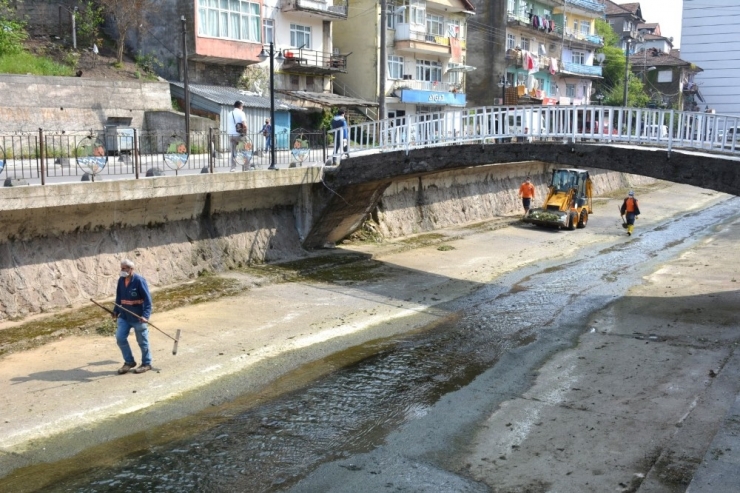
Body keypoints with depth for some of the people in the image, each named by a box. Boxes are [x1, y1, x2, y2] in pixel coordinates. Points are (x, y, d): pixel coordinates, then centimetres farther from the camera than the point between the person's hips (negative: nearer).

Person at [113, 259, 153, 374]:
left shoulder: (139, 280, -17)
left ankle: (146, 364, 21)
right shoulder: (121, 280, 2)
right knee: (120, 338, 2)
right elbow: (119, 297, 15)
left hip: (138, 317, -6)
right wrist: (116, 311, 11)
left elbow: (147, 299, -18)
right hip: (124, 316, 6)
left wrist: (145, 315, -25)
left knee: (142, 341, 6)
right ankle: (129, 362, 18)